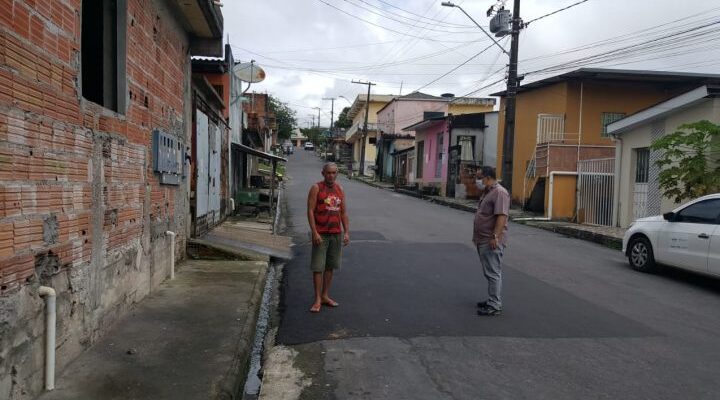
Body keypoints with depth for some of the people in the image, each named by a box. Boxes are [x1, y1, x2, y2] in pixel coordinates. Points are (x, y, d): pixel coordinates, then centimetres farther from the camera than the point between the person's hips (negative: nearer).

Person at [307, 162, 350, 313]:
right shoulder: (316, 188, -4)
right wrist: (314, 233, -16)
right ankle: (317, 300, 2)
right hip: (321, 234, -5)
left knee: (330, 266, 10)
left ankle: (325, 296, 21)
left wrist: (347, 232, 4)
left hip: (336, 234, 5)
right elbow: (310, 211, -9)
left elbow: (344, 213, 12)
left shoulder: (340, 189, 10)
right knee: (318, 267, -4)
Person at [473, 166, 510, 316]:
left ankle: (495, 306, -3)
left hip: (492, 241, -10)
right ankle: (493, 300, 25)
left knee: (493, 273, -7)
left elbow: (502, 216, -23)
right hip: (483, 240, 10)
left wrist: (495, 236, -28)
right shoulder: (486, 192, 17)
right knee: (490, 272, 16)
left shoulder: (500, 193, -15)